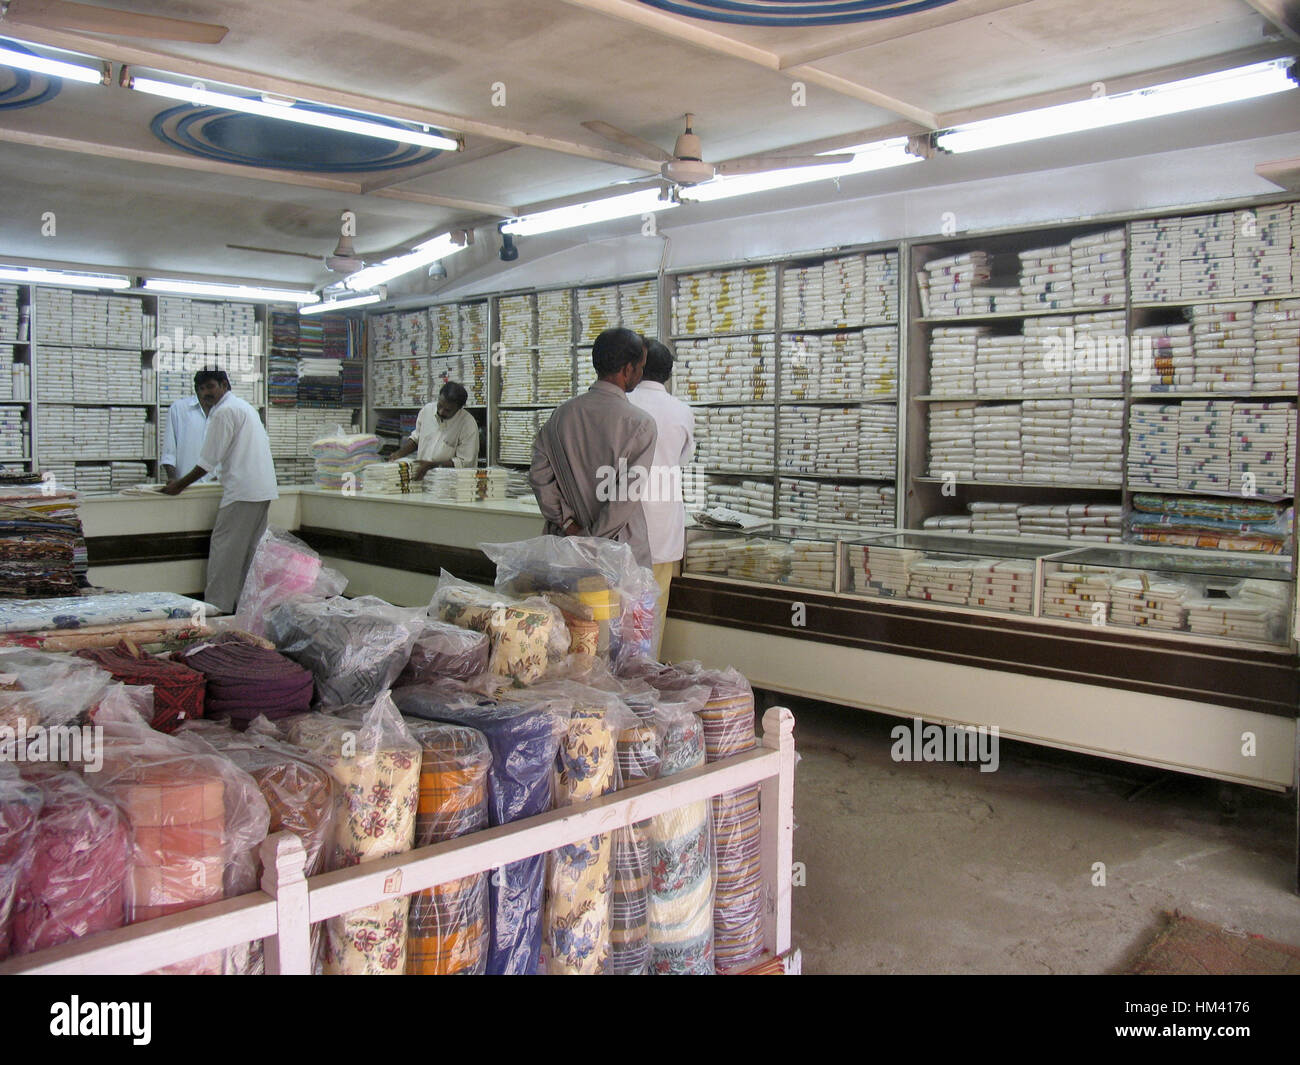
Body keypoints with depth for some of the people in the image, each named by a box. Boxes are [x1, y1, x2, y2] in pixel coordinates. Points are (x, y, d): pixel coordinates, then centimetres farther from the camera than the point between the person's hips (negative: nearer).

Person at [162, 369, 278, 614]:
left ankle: (217, 608, -5)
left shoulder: (224, 412, -8)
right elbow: (266, 442, 25)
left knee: (224, 549, -6)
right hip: (263, 490, 10)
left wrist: (179, 485, 0)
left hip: (242, 492, -10)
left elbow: (209, 459, -9)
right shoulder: (245, 407, 21)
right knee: (250, 550, 12)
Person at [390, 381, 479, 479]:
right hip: (420, 480, 4)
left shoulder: (469, 424, -14)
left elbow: (465, 463, -14)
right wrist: (399, 454, 6)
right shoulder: (427, 409, 3)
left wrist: (431, 465, -18)